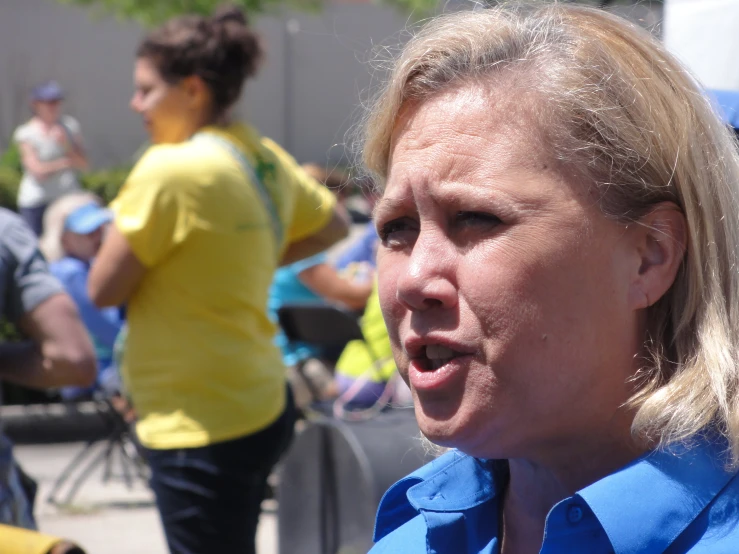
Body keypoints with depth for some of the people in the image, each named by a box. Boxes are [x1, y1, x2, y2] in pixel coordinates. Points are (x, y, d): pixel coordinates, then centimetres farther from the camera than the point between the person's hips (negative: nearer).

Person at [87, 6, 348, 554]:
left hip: (198, 428, -9)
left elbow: (103, 289, -13)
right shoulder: (265, 158, 5)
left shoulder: (169, 169, -19)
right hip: (260, 404, 9)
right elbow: (332, 226, 22)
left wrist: (122, 217, 3)